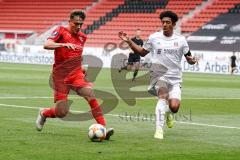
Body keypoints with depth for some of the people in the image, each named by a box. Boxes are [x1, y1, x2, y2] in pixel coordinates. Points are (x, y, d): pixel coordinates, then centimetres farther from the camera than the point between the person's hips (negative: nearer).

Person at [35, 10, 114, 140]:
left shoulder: (82, 37, 14)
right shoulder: (61, 31, -4)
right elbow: (46, 45, -21)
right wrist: (64, 44, -35)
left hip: (76, 74, 4)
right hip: (60, 76, -4)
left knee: (90, 95, -24)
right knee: (62, 113, -5)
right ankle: (43, 113, 30)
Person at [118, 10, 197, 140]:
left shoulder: (180, 40, 3)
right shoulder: (154, 37, 4)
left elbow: (189, 58, 9)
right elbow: (142, 52, 17)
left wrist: (192, 60, -15)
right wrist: (128, 41, 7)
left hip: (175, 78, 1)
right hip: (158, 75, -1)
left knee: (174, 107, -15)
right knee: (163, 95, -31)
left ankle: (168, 112, 26)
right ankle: (159, 129, -32)